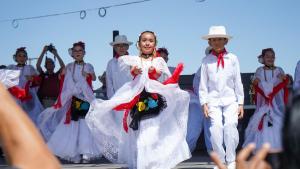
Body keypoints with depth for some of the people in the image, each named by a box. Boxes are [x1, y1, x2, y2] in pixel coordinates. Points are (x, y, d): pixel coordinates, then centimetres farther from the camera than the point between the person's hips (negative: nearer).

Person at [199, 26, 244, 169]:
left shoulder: (232, 59, 5)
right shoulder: (206, 61, 5)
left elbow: (238, 82, 7)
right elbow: (203, 84, 6)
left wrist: (240, 103, 7)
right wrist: (204, 103, -1)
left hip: (230, 100, 0)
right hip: (213, 101, 0)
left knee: (230, 126, -16)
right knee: (216, 128, -13)